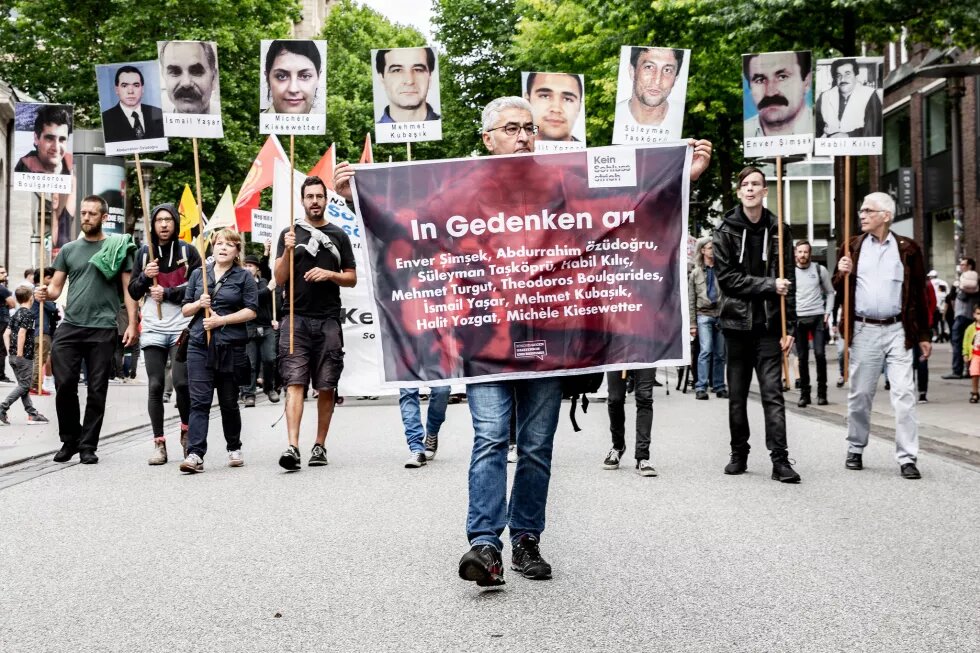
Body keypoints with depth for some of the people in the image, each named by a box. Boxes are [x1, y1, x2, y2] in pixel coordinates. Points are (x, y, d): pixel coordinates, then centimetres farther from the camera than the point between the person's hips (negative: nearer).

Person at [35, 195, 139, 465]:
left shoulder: (118, 247, 6)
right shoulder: (69, 249, 14)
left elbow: (129, 288, 4)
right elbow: (56, 288, 13)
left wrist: (132, 323, -6)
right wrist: (45, 293, -11)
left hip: (103, 330, -2)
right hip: (70, 327, 2)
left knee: (96, 391, 2)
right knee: (64, 385, -3)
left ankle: (87, 446, 11)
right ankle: (69, 440, 15)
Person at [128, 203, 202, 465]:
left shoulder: (188, 251, 4)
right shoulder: (144, 253, 13)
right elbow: (133, 292, 12)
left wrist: (168, 293, -12)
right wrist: (145, 276, -7)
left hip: (182, 327, -3)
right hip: (153, 329, 3)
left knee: (181, 382, -11)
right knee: (155, 386, 1)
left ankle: (186, 430, 15)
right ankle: (159, 444, 7)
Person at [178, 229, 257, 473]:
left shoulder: (244, 277, 4)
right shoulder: (198, 274, 13)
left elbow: (251, 311, -5)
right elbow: (185, 310, 15)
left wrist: (220, 320, -13)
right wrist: (199, 304, -6)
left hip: (231, 346, -1)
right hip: (199, 344, 2)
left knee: (229, 402, 10)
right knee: (199, 401, -8)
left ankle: (234, 448, 28)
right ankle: (195, 454, -14)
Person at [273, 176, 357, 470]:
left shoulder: (338, 235, 12)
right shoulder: (290, 234, 9)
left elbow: (352, 279, 12)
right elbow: (279, 279, 3)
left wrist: (330, 274, -7)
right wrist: (287, 251, -13)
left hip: (328, 321, 2)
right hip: (296, 318, -1)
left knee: (326, 387, 4)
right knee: (294, 382, -11)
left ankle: (320, 445, 15)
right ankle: (292, 447, -18)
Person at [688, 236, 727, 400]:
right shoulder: (695, 273, 9)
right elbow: (691, 301, 8)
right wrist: (692, 324, 2)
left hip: (721, 314, 1)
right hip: (704, 315, -1)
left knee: (720, 354, 5)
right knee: (705, 350, -13)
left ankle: (719, 387, 13)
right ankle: (701, 387, -10)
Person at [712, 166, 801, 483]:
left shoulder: (779, 231, 5)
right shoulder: (726, 231, 3)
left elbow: (789, 284, 3)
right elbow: (726, 278, -6)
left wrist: (789, 328, -3)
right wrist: (768, 285, -14)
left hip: (769, 325, -1)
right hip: (737, 323, 1)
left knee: (772, 393, -5)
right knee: (737, 395, 9)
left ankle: (780, 460, -5)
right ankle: (739, 454, 21)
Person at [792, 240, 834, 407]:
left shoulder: (820, 270, 3)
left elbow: (830, 292, 10)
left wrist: (827, 313, 0)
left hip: (818, 317, -1)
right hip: (798, 318, 1)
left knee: (820, 354, -8)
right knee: (802, 357, 4)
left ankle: (822, 392, 4)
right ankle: (804, 394, 12)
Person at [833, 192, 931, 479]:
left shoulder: (907, 248, 5)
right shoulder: (852, 247, 9)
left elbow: (919, 294, 8)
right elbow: (839, 289, 12)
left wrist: (923, 335, 6)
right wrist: (842, 274, -11)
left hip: (897, 330, -1)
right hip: (863, 330, 1)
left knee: (904, 394, -6)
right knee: (859, 394, 7)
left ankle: (907, 458, -2)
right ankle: (855, 449, 22)